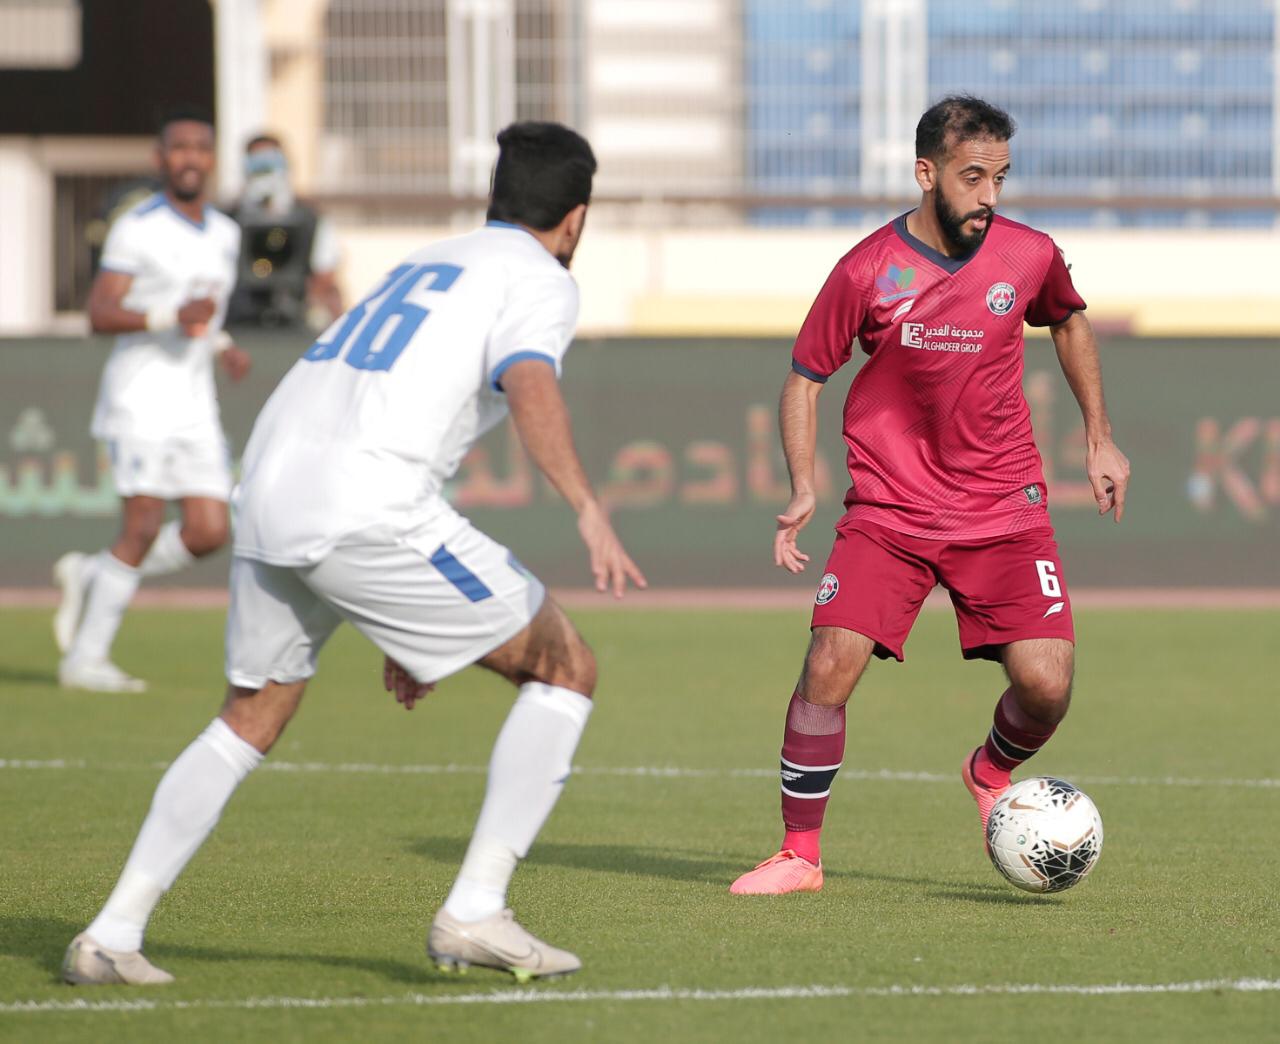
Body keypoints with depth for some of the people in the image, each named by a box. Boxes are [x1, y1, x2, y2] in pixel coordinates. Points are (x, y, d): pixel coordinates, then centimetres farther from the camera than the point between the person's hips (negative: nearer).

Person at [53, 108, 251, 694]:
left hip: (194, 404, 7)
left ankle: (92, 577, 17)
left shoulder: (224, 235, 13)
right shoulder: (138, 229, -8)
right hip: (141, 398, -7)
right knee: (144, 529, -10)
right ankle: (86, 657, 1)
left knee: (208, 533, -3)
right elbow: (100, 315, -14)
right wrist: (173, 316, -26)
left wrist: (221, 347, 8)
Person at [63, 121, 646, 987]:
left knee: (251, 720, 25)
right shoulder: (540, 281, 7)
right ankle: (475, 912, -1)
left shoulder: (423, 266, 32)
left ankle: (113, 936, 17)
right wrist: (590, 510, -30)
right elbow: (530, 385, -17)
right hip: (367, 514, -8)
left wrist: (406, 630, 39)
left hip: (270, 492, 8)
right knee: (567, 669, 6)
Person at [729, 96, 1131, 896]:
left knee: (1046, 684, -11)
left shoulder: (1030, 257, -4)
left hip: (1004, 510, 1)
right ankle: (800, 855, 3)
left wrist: (1100, 439, 16)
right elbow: (806, 377, 2)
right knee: (829, 669, -14)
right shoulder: (867, 272, -10)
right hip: (888, 512, -1)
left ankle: (992, 773, 25)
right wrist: (803, 491, -9)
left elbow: (1070, 322, 18)